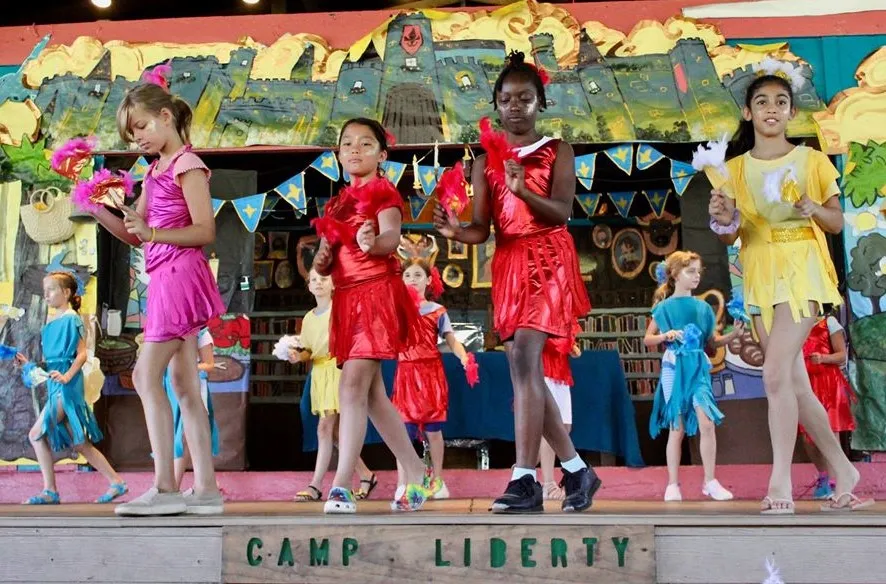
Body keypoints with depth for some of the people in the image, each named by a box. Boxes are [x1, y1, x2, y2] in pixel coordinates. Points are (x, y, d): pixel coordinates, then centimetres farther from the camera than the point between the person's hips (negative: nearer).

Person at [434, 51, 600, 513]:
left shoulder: (556, 152, 4)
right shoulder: (486, 161, 13)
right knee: (525, 371, 4)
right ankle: (577, 471, 17)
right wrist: (455, 231, -17)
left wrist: (524, 190, -25)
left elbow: (562, 211, -9)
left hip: (548, 260, -5)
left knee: (523, 357, -20)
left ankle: (524, 480, -19)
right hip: (507, 264, 5)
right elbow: (482, 228, 5)